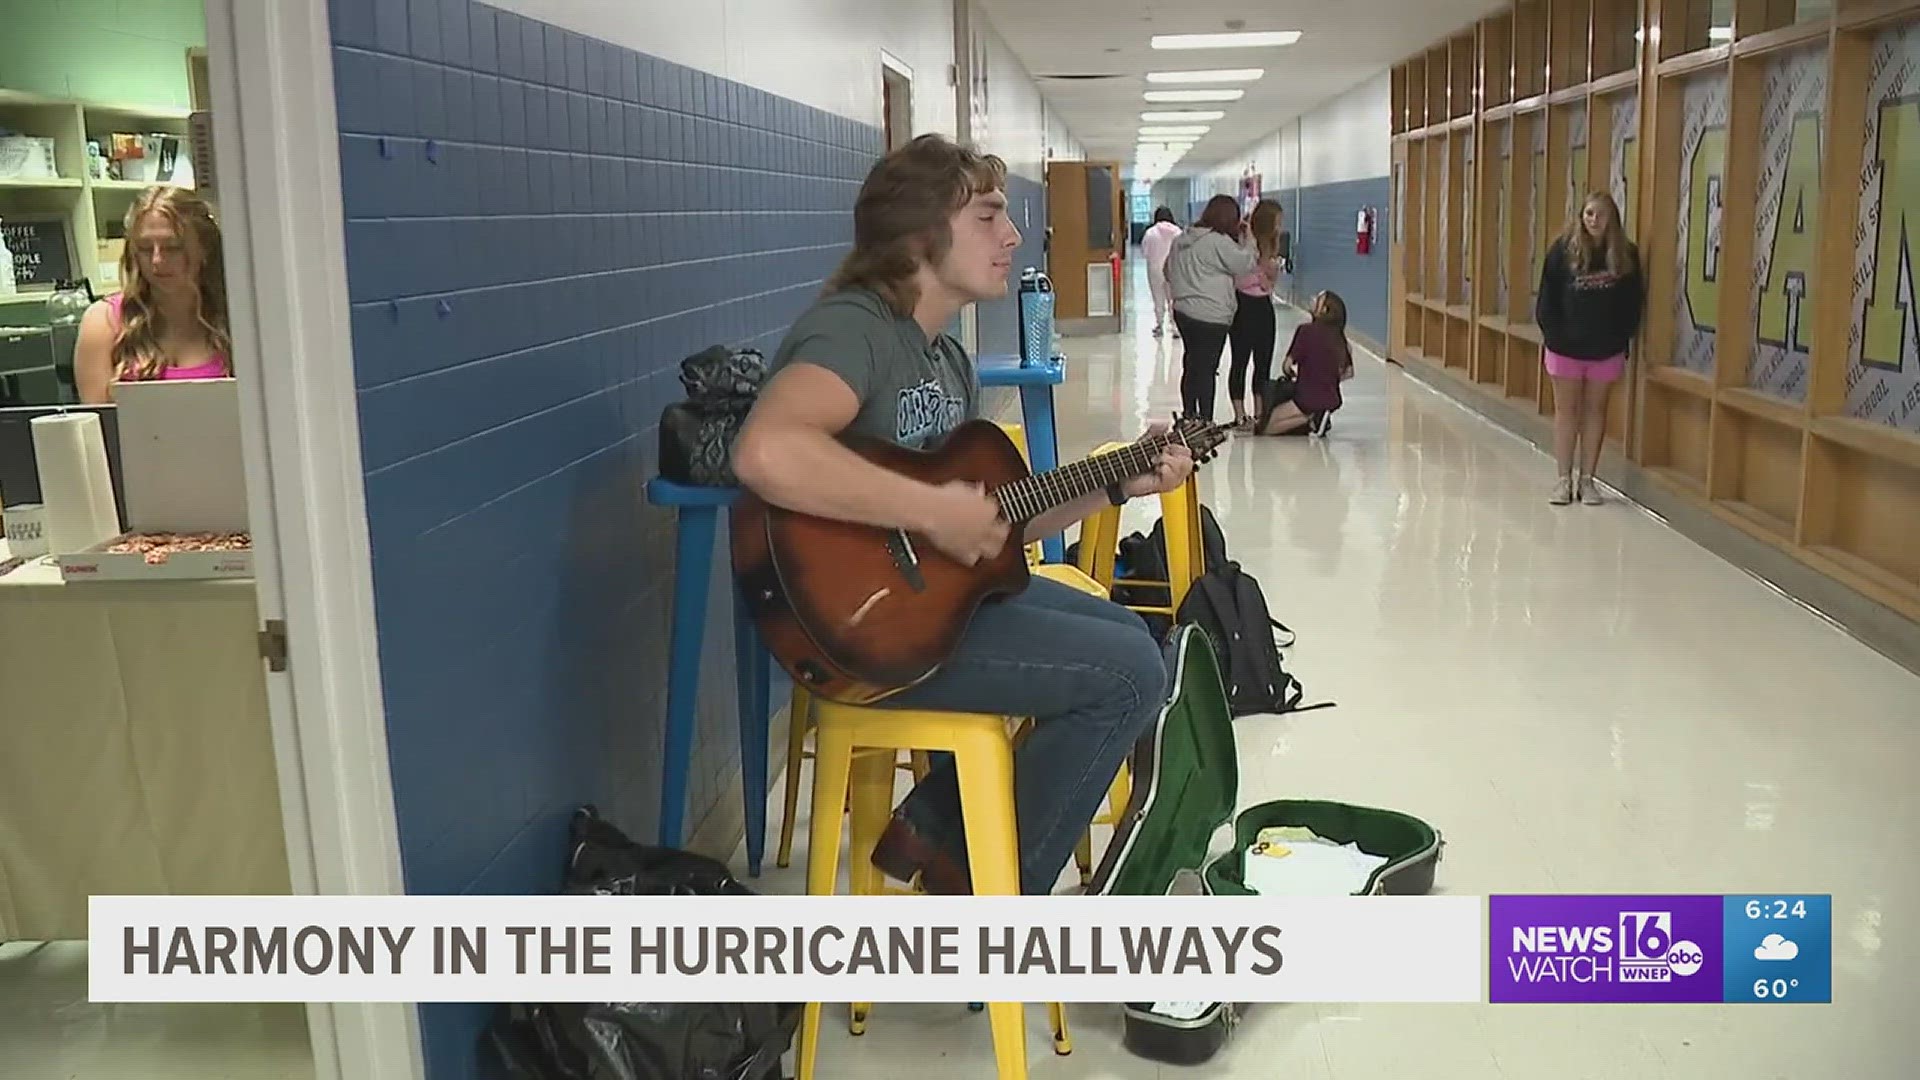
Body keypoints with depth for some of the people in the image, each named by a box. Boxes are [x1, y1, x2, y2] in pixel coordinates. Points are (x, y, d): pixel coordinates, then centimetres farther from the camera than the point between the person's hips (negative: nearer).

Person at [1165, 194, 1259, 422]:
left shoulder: (1182, 240, 11)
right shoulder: (1219, 242, -15)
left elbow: (1169, 271, 18)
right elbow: (1247, 264, -9)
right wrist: (1248, 241, 5)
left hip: (1183, 310, 8)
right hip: (1209, 317, -8)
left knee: (1191, 365, 16)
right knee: (1207, 369, -3)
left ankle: (1189, 416, 22)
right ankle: (1205, 422, -1)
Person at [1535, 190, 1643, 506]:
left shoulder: (1625, 255, -1)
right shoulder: (1563, 250, -5)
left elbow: (1633, 302, 2)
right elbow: (1547, 299, -4)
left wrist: (1623, 338, -5)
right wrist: (1553, 334, -9)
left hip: (1606, 349, 1)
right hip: (1566, 346, -1)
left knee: (1595, 411, 9)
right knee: (1566, 411, 6)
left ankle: (1587, 479, 16)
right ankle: (1563, 479, 13)